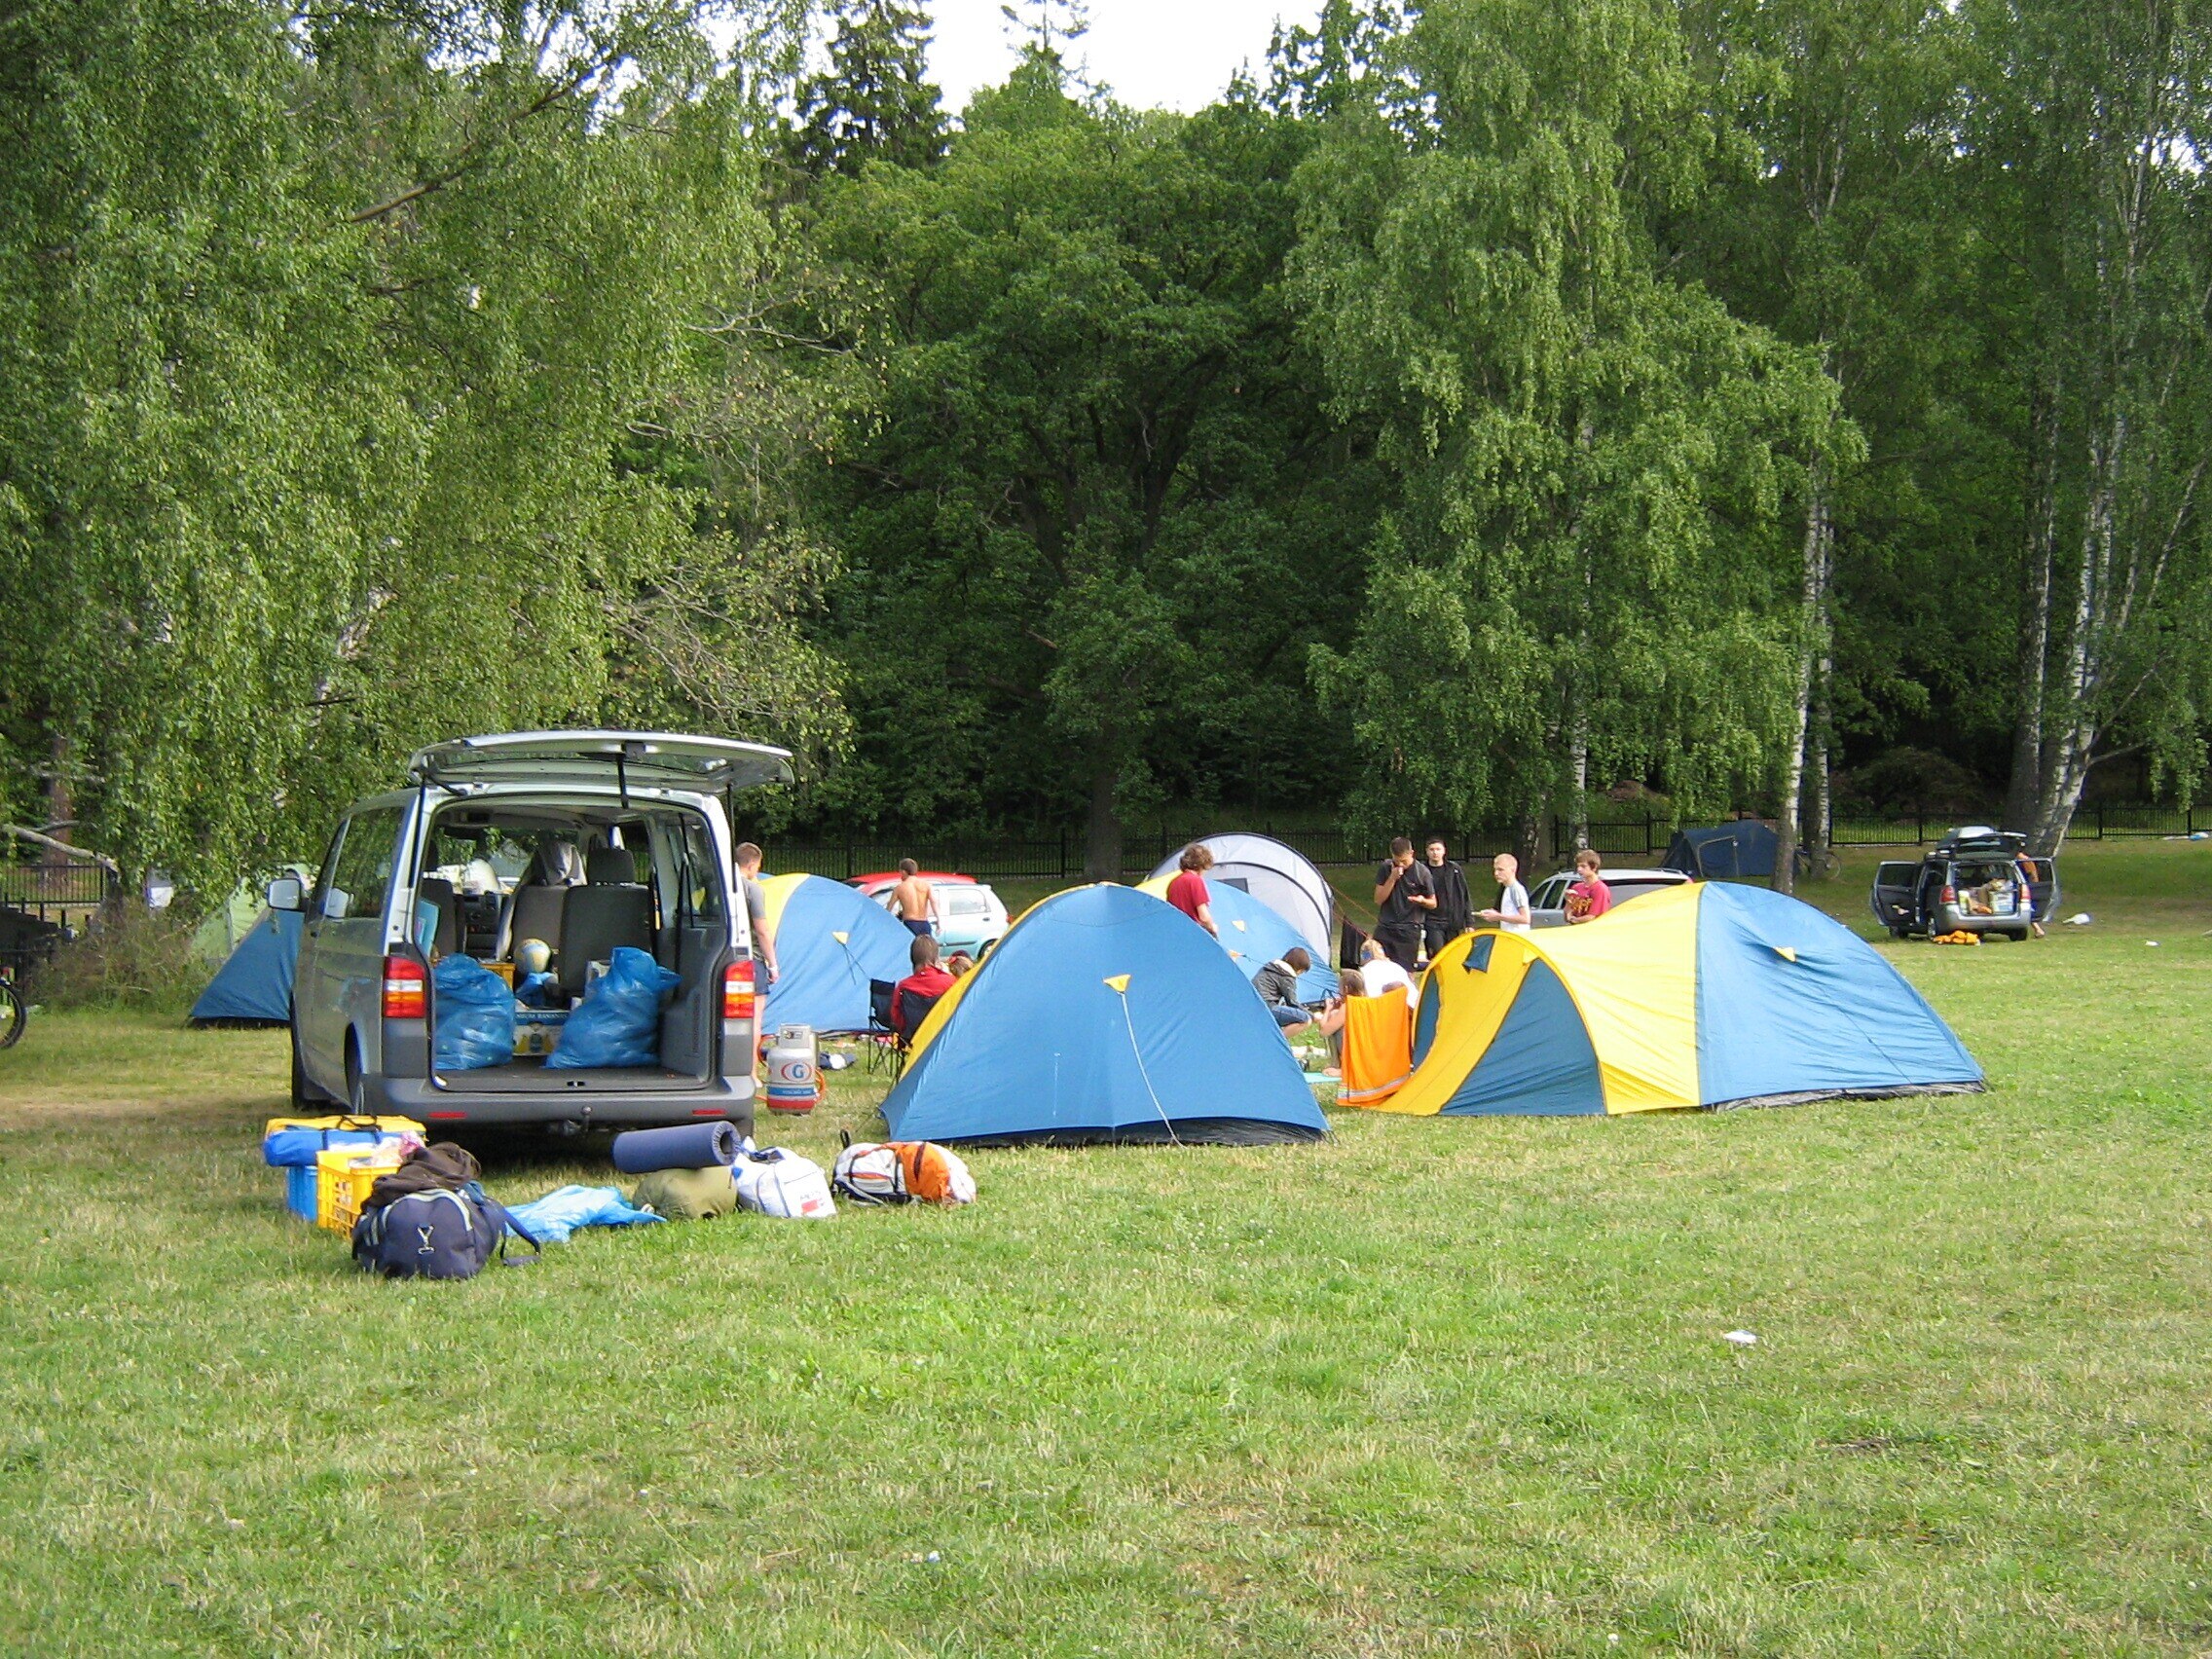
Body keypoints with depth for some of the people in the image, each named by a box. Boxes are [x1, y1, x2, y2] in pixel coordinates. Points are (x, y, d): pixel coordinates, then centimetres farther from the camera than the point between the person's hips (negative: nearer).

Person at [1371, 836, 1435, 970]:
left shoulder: (1422, 872, -5)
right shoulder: (1385, 868, 0)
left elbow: (1433, 904, 5)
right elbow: (1378, 900, -4)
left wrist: (1422, 900, -19)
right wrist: (1392, 878, -15)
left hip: (1409, 930, -2)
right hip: (1385, 928, 2)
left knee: (1405, 971, -5)